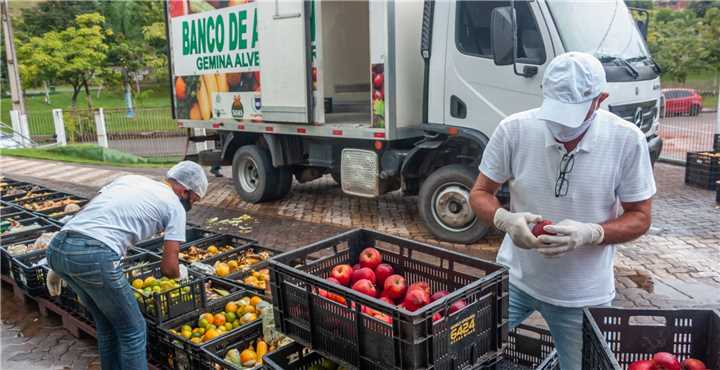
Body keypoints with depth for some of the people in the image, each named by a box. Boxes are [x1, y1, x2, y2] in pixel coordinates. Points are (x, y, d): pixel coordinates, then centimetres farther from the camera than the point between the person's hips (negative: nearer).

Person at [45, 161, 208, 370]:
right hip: (94, 256, -7)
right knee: (132, 330, 13)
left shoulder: (130, 178, 26)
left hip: (57, 248, 8)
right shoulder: (175, 206, 9)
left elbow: (88, 215, 21)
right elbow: (168, 268, 5)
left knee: (106, 324, 25)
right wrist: (181, 273, 29)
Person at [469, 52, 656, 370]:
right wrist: (505, 219, -27)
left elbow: (639, 218, -6)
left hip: (583, 294, 0)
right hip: (514, 278, 1)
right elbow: (480, 193, -5)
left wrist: (590, 233, -26)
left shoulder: (627, 140, -15)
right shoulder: (513, 130, -15)